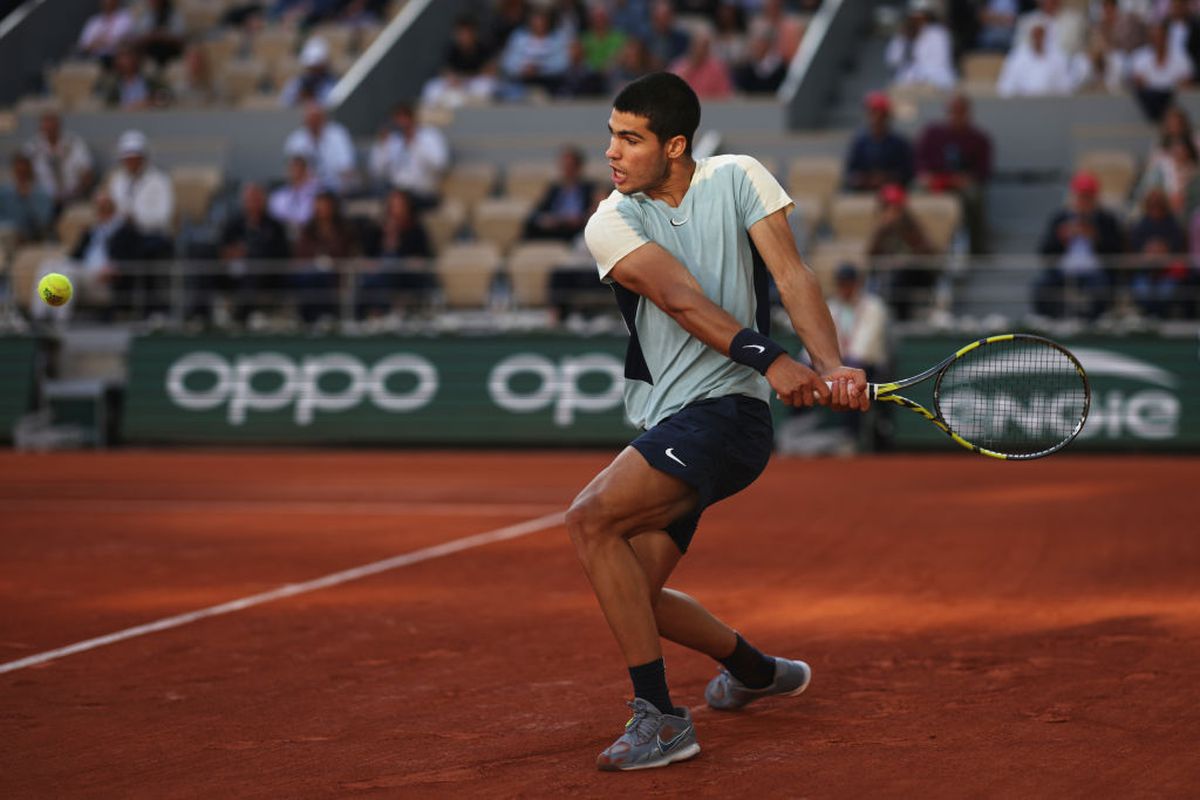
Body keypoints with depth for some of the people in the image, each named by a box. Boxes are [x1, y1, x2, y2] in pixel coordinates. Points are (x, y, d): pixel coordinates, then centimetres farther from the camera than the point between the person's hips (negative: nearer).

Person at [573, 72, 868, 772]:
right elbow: (681, 300, -15)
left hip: (726, 409, -6)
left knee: (591, 518, -24)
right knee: (633, 591, 7)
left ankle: (659, 717, -20)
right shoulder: (611, 223, 1)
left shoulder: (736, 179, -1)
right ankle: (756, 671, 35)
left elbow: (793, 275, -8)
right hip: (668, 421, 6)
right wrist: (768, 359, -30)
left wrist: (832, 366, -26)